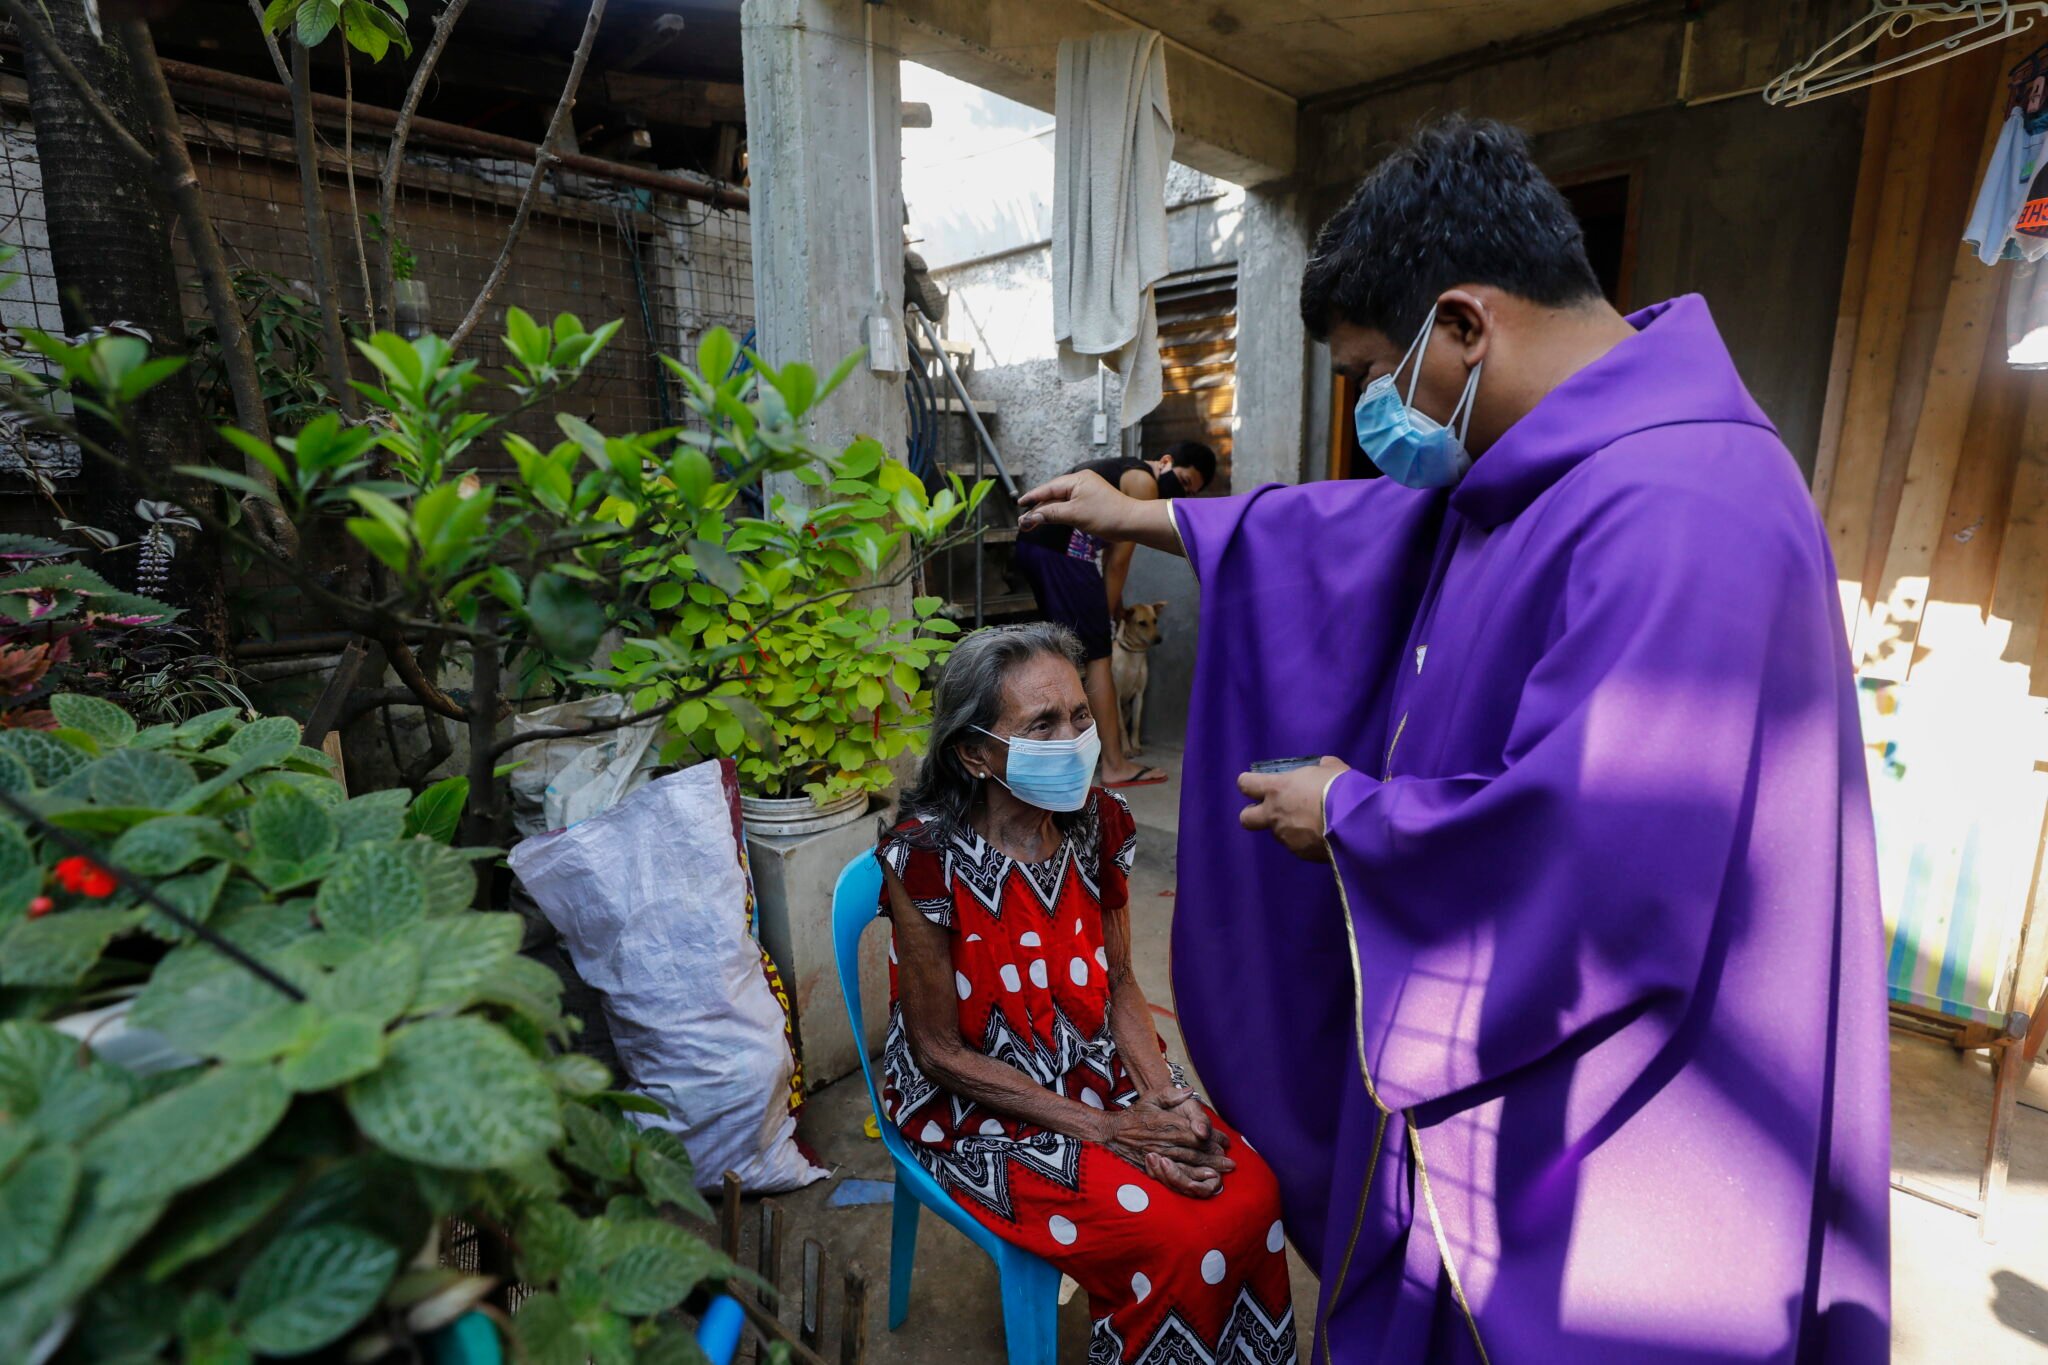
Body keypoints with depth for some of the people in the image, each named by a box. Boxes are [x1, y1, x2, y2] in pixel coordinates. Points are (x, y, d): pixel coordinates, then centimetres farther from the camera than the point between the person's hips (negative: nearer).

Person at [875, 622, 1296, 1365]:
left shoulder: (1099, 822, -6)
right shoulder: (927, 856, -22)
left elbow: (1119, 985, 5)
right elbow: (940, 1052, -15)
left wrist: (1165, 1097, -12)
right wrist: (1104, 1129, -16)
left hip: (1105, 1074, 5)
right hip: (983, 1108, -4)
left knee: (1250, 1190, -15)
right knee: (1179, 1234, -20)